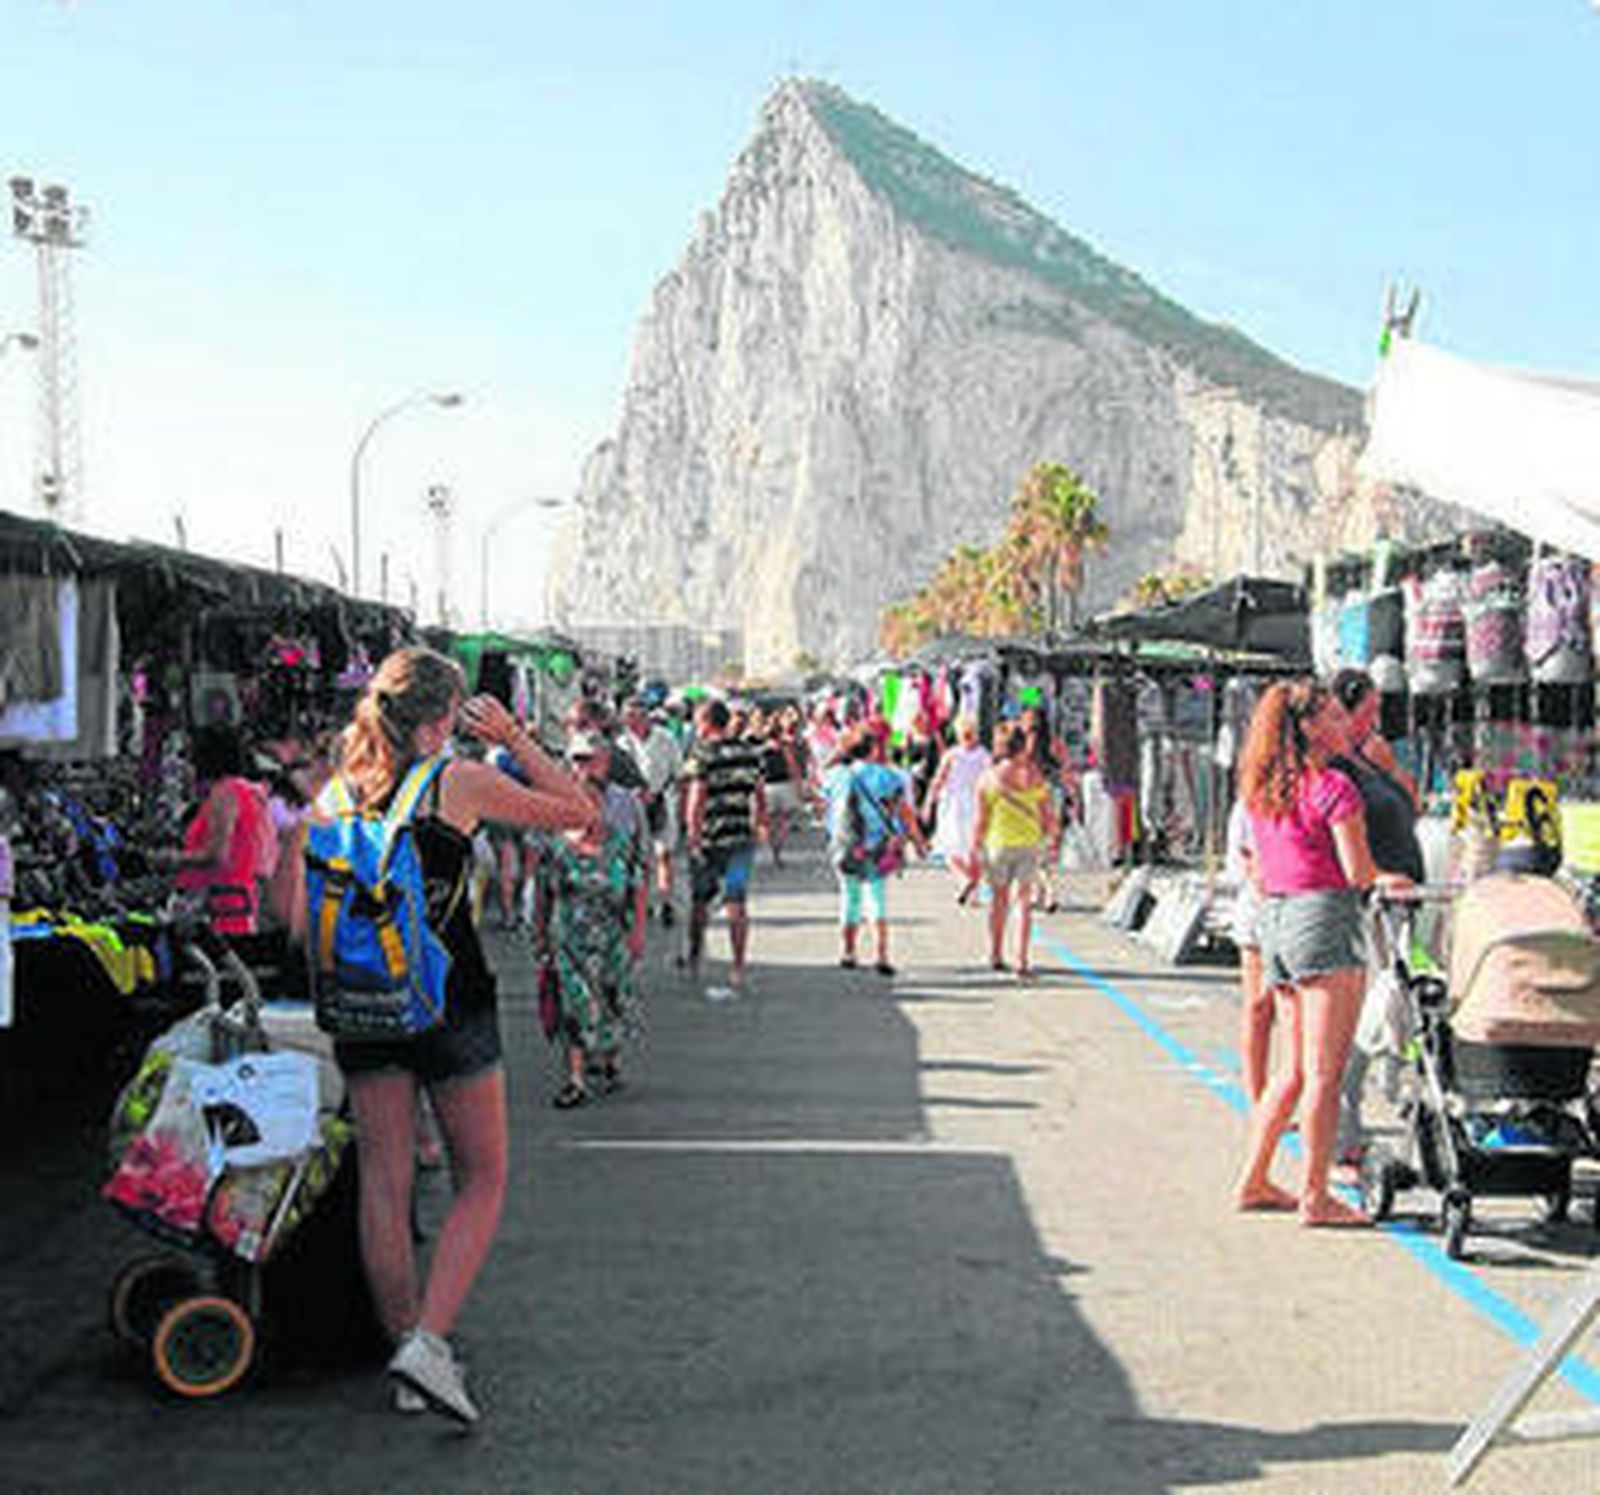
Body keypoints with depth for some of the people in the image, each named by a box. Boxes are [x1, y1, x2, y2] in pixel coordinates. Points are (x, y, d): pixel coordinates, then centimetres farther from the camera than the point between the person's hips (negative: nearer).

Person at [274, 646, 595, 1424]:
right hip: (449, 1001, -4)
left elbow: (291, 909, 2)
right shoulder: (458, 782, -7)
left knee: (384, 1183, 10)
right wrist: (514, 739, 6)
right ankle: (428, 1339, -7)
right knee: (482, 1179, 7)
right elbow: (580, 813, 2)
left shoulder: (338, 794, 4)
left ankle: (407, 1349, 16)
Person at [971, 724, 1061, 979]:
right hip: (1029, 843, 0)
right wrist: (1052, 836, 14)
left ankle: (996, 954, 29)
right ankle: (1022, 962, -1)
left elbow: (981, 819, -5)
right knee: (1023, 902, 5)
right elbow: (1048, 814, -1)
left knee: (999, 899, 17)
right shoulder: (1034, 776, -6)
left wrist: (975, 846, 4)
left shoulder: (988, 777, -7)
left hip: (998, 843, 0)